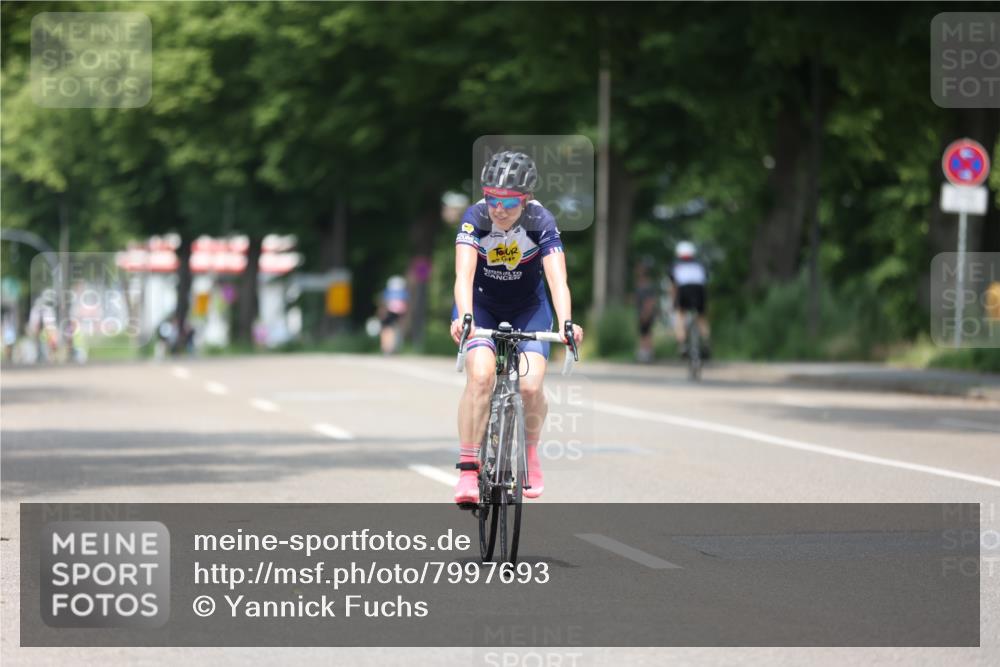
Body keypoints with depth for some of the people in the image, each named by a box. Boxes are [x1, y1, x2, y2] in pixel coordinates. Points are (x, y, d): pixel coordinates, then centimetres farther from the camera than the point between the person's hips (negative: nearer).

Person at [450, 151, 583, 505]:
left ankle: (530, 452, 12)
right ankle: (468, 469, -19)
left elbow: (557, 278, -35)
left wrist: (566, 323, -53)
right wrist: (464, 317, -56)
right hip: (481, 306, -1)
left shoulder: (541, 222, -24)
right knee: (481, 375, -28)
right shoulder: (475, 218, -25)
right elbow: (464, 275, -37)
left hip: (528, 308, 1)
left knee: (531, 385, -20)